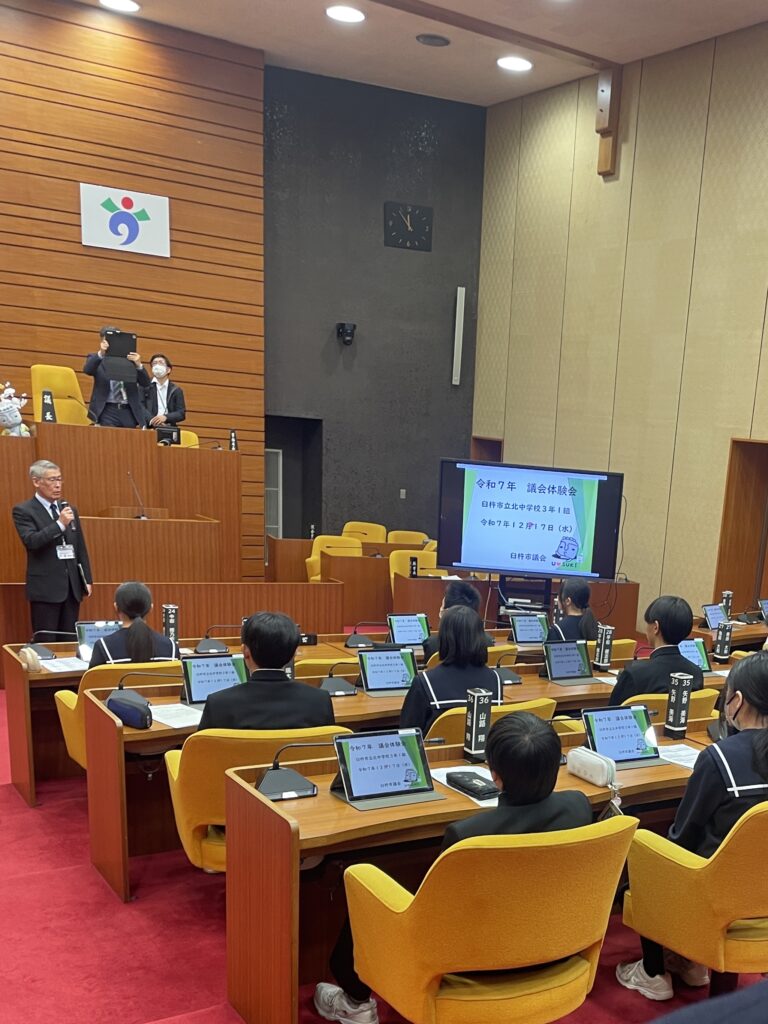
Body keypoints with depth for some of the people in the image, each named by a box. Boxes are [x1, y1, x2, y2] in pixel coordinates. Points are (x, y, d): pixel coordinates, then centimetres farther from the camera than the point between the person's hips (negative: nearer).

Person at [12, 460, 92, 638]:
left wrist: (87, 579, 12)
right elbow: (31, 542, -19)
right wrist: (60, 523, -24)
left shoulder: (69, 509, 13)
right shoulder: (23, 511, -4)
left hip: (72, 585, 5)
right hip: (45, 587, -5)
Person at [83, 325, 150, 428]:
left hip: (129, 411, 1)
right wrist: (100, 353, -29)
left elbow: (145, 383, 2)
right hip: (107, 411, -1)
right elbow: (87, 370, -12)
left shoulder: (129, 358, 10)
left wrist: (139, 365, -17)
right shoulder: (96, 358, 9)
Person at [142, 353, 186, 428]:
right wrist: (151, 420, -19)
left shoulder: (176, 390, 14)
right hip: (149, 428, -1)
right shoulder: (145, 386, 11)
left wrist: (165, 417, -14)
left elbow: (181, 413, 5)